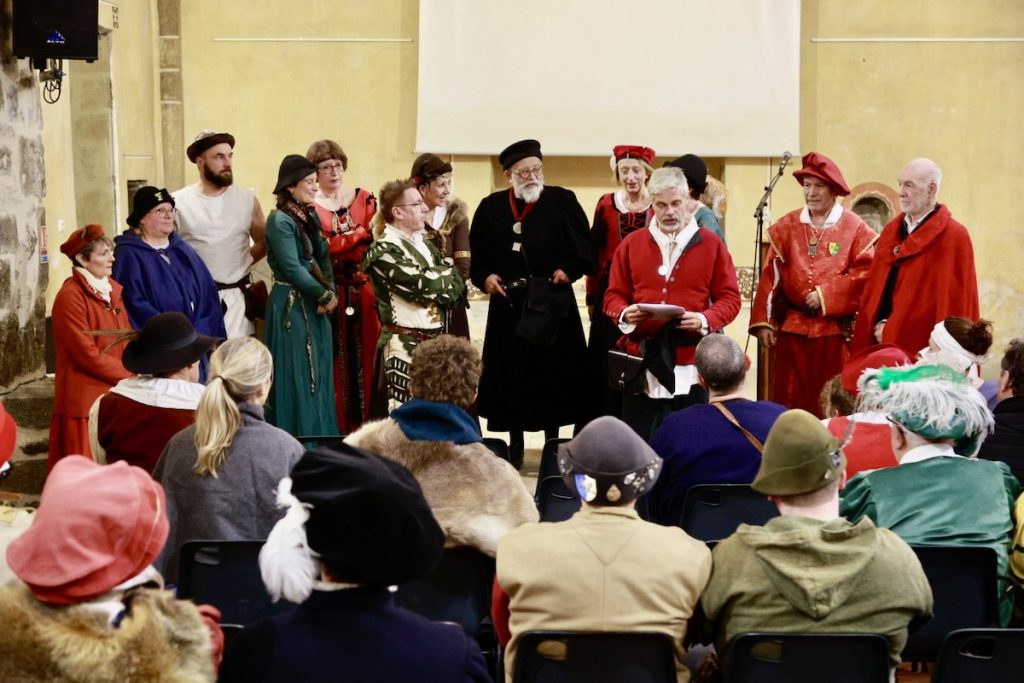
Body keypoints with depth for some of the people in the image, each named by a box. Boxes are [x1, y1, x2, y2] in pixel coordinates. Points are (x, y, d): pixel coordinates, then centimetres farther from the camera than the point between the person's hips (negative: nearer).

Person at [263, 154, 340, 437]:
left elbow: (323, 258, 10)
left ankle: (319, 438, 18)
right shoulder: (279, 220, -13)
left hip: (316, 306, 8)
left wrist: (330, 294, -6)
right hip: (291, 305, -8)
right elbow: (292, 268, -17)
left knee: (319, 373, 11)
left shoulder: (311, 216, 10)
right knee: (297, 376, -3)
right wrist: (325, 296, -10)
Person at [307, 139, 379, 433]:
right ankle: (336, 426, 4)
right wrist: (361, 235, -15)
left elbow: (376, 240, 2)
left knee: (364, 354, 1)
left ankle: (365, 424, 8)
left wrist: (339, 244, -15)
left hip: (363, 288, 3)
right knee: (335, 358, -2)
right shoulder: (308, 206, 1)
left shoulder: (364, 198, 11)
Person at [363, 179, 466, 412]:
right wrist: (445, 273, -1)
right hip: (406, 347, -8)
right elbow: (423, 286, -20)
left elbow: (457, 287, 10)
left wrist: (437, 287, -10)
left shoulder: (424, 244, 15)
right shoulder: (383, 251, -11)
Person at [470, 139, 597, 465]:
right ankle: (515, 444, 18)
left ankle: (552, 439, 16)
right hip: (508, 304, 2)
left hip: (551, 303, -2)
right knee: (511, 376, 6)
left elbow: (584, 247, -1)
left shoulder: (562, 201, 1)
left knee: (553, 374, 3)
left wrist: (568, 270, -15)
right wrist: (485, 276, -5)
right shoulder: (491, 207, 6)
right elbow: (477, 254, 12)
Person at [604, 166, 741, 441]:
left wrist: (706, 320, -17)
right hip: (642, 364, 1)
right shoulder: (631, 244, 8)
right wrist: (625, 314, -13)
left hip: (691, 366, -1)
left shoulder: (711, 245, 4)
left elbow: (729, 297, 3)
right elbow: (614, 296, 10)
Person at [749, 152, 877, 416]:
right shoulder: (786, 226, 8)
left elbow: (864, 275, -9)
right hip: (792, 328, 3)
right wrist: (763, 322, -2)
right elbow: (771, 276, 4)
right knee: (789, 402, 4)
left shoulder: (856, 229, -1)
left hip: (835, 330, -2)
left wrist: (826, 296, -17)